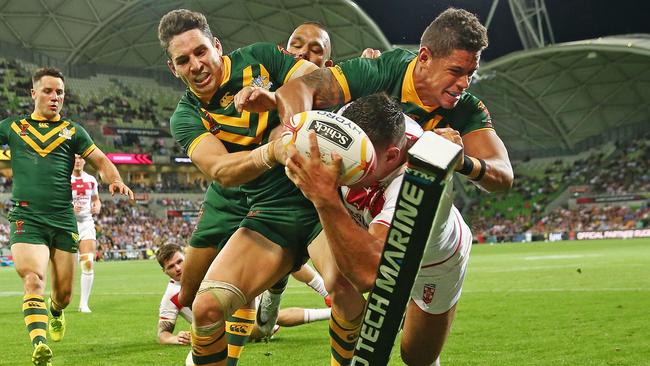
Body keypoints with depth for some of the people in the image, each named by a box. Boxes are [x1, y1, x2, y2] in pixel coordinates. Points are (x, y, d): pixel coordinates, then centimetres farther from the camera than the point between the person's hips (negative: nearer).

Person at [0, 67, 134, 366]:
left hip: (63, 220, 2)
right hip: (26, 218, -2)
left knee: (63, 292, 8)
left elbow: (101, 161, 8)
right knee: (33, 278, -23)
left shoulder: (72, 130, 12)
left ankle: (55, 311, 45)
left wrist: (115, 181, -12)